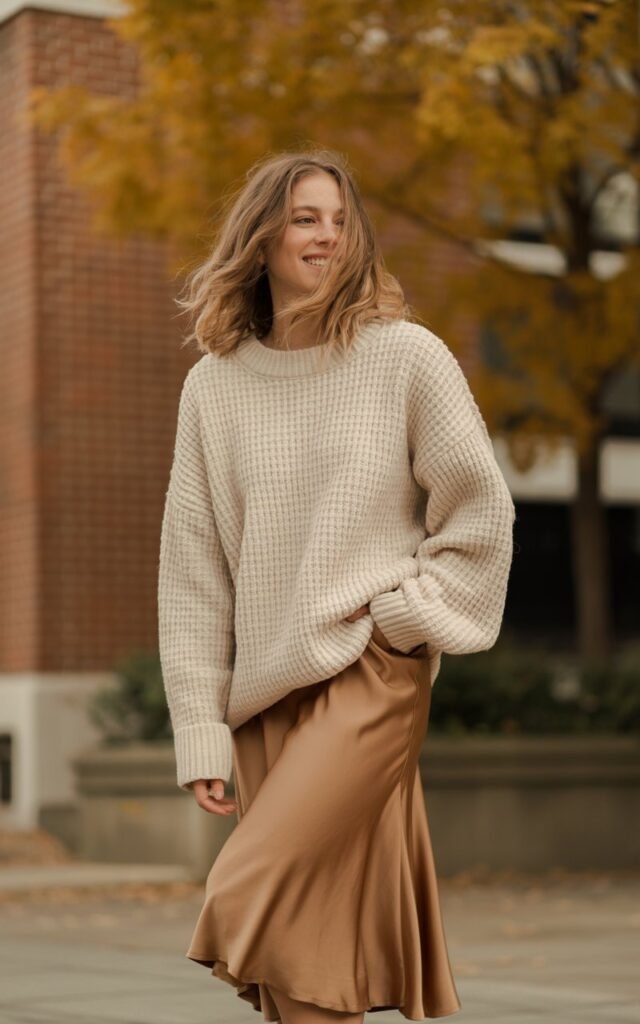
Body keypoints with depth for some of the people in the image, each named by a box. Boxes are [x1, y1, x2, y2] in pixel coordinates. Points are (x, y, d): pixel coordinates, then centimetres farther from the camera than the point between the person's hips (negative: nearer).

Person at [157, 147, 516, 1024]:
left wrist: (404, 613, -6)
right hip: (266, 688, 4)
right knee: (313, 942, 5)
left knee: (249, 902, -17)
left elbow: (481, 511, 4)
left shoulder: (406, 357, -2)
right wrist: (200, 728, 1)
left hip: (373, 671, -3)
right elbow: (192, 568, 6)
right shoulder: (215, 384, 5)